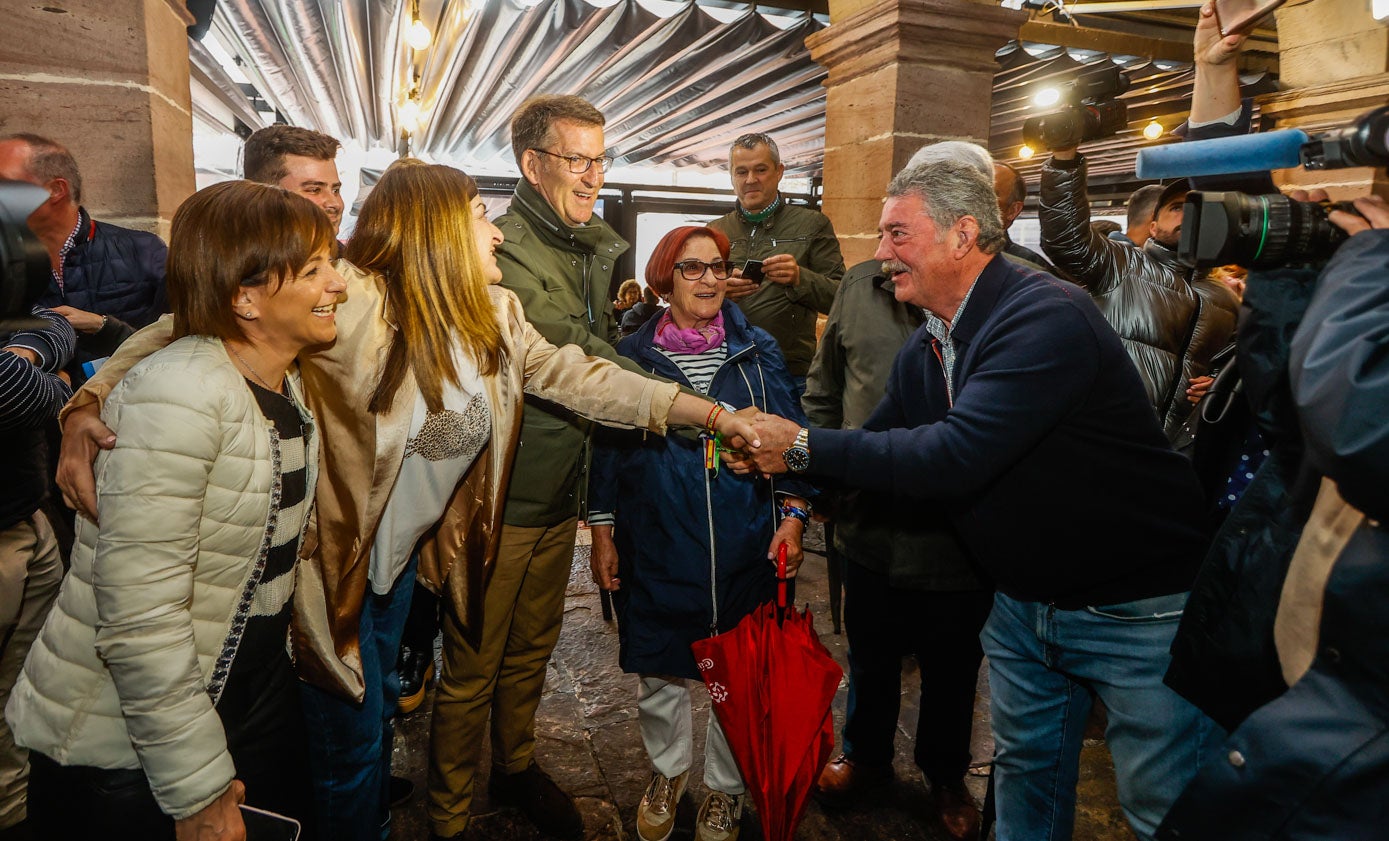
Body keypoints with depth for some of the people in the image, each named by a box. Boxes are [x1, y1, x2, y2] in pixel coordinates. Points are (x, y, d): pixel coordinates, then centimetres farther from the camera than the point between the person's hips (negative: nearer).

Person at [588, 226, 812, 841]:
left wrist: (792, 517, -5)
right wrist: (602, 531, 3)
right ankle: (667, 772, 42)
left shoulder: (759, 353, 4)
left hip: (744, 550, 0)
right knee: (659, 673, 14)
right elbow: (609, 444, 5)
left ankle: (724, 788, 37)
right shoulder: (633, 356, 2)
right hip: (655, 548, 0)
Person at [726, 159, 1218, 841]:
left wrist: (804, 447, -27)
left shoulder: (1046, 317, -26)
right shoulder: (923, 350, 2)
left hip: (1134, 606, -7)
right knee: (1025, 772, 23)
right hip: (1022, 599, 8)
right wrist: (779, 460, -6)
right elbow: (881, 444, 10)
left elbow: (954, 456, -35)